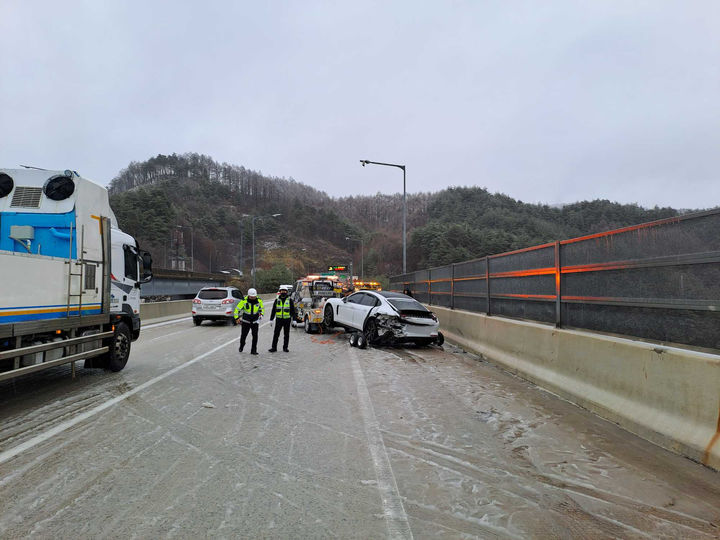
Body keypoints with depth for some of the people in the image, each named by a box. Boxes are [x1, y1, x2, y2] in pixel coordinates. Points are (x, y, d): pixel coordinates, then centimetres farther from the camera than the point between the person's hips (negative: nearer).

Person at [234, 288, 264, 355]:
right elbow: (237, 309, -8)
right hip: (246, 321, -1)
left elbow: (262, 308, 13)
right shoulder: (244, 301, -16)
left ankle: (253, 350, 3)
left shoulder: (259, 300, -7)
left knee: (255, 335, -6)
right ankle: (241, 346, 38)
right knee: (243, 335, 8)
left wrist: (261, 314, -1)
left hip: (255, 321, 1)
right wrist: (237, 317, -10)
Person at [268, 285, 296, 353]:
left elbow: (293, 311, 4)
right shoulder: (277, 300, 7)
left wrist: (294, 319, -2)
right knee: (276, 334, -3)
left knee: (286, 334, 6)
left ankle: (285, 347, 16)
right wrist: (271, 319, 7)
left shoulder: (290, 300, 3)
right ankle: (274, 348, 1)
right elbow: (273, 310, 11)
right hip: (279, 319, 1)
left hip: (287, 319, -1)